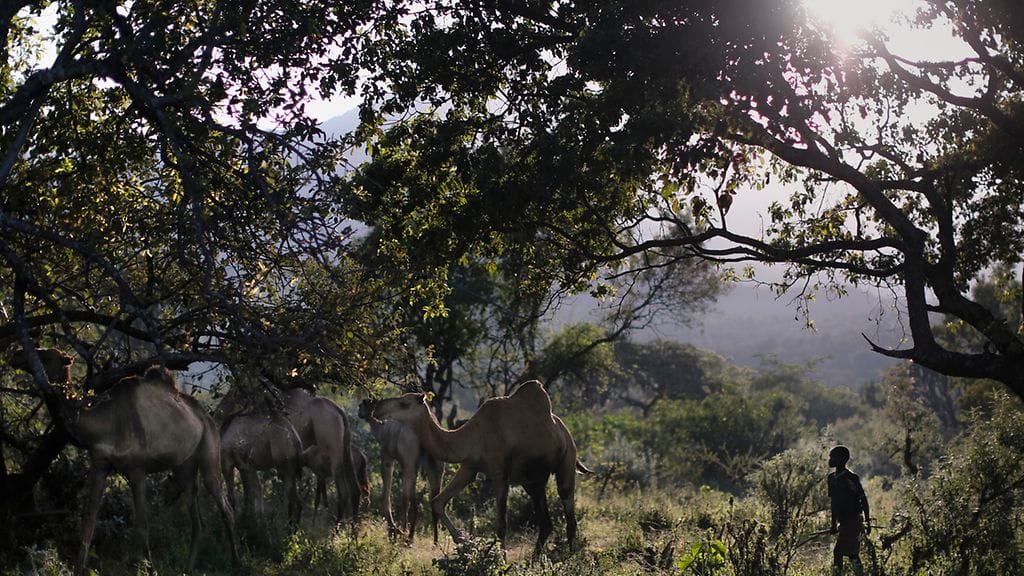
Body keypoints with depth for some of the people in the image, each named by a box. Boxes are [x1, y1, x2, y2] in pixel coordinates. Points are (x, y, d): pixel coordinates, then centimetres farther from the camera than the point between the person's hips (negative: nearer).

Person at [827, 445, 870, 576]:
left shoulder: (850, 478, -14)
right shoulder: (832, 477, 10)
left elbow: (864, 500, -11)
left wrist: (867, 522, -10)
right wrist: (833, 524, 19)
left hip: (852, 521, -8)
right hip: (841, 522, 8)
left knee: (838, 552, -11)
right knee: (852, 554, 12)